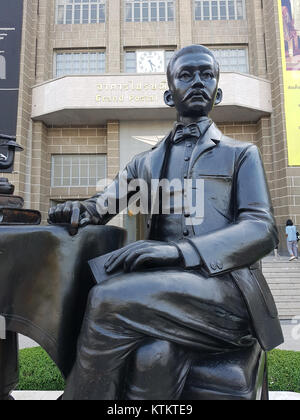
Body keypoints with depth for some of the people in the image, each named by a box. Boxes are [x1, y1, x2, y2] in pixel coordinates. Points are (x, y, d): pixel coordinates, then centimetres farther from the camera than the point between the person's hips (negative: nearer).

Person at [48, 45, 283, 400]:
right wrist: (80, 209, -4)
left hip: (225, 287, -1)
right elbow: (103, 203, 23)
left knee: (108, 298, -27)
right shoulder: (146, 163, 22)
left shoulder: (241, 155, 14)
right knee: (154, 356, -34)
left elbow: (262, 229, -1)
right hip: (163, 289, 2)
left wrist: (179, 251, -19)